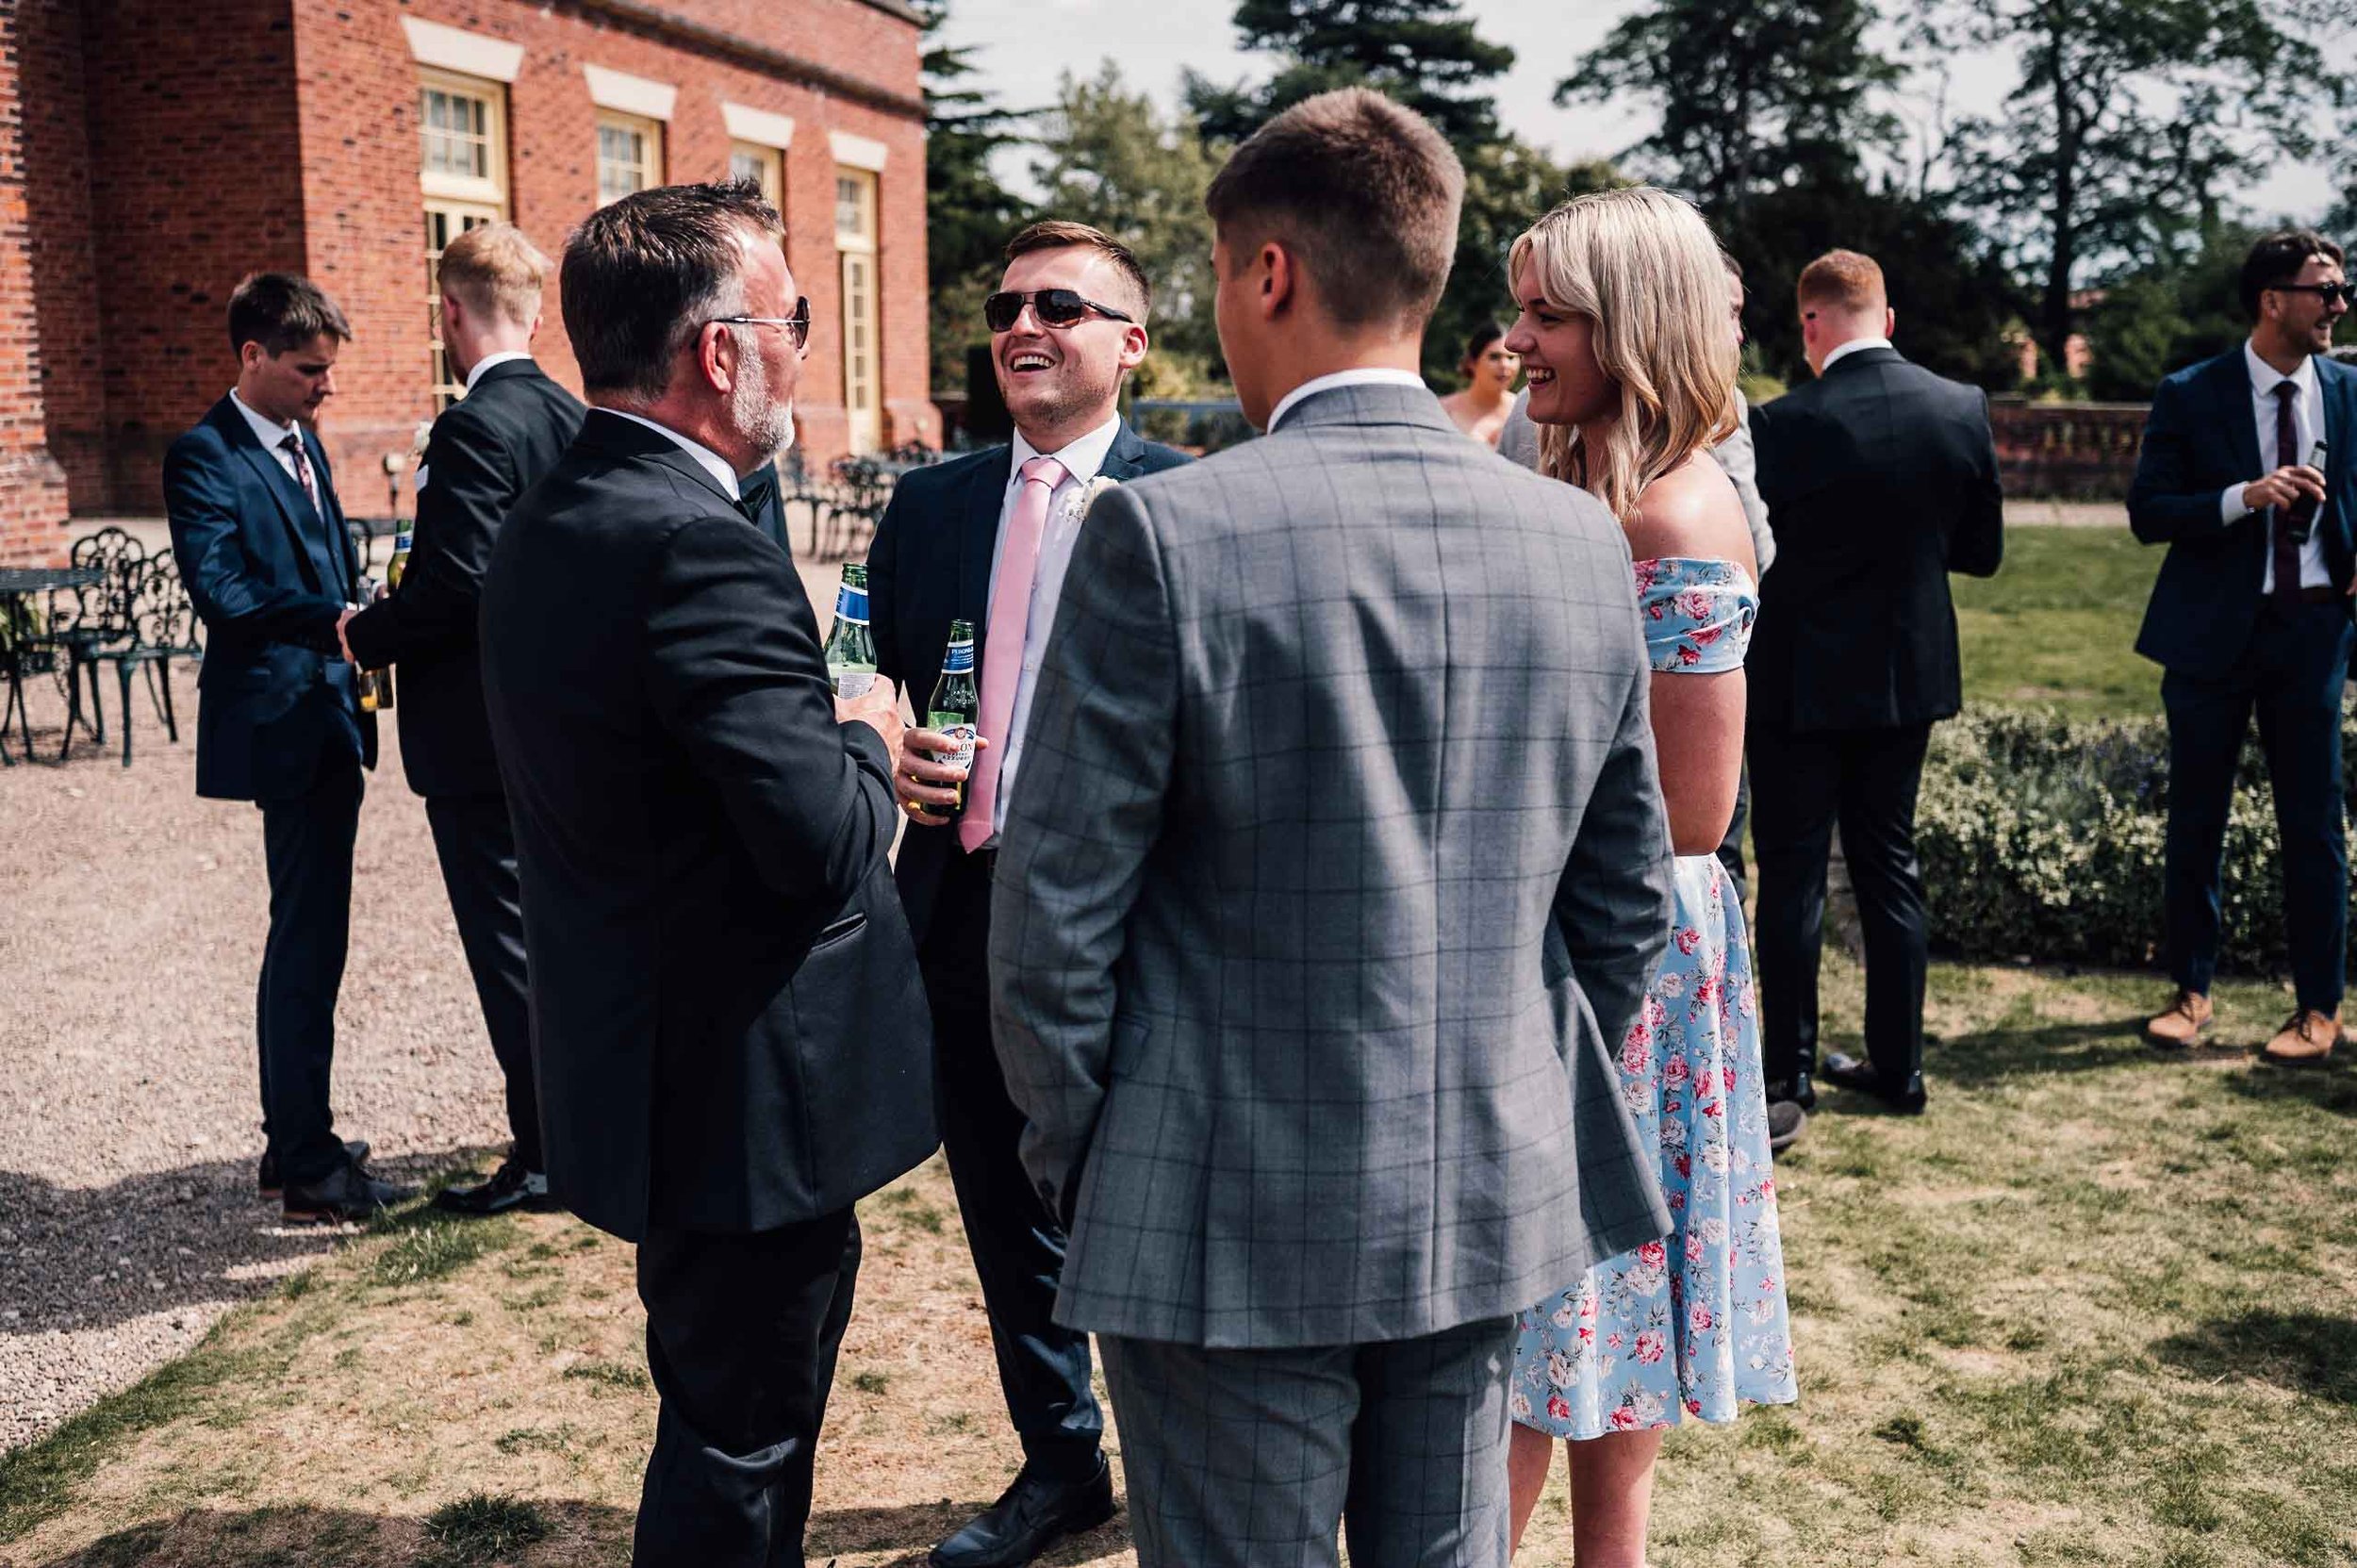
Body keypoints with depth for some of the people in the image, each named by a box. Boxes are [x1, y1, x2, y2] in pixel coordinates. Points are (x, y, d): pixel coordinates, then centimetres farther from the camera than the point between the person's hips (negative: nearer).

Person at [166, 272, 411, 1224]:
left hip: (329, 718, 9)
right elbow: (222, 594, -21)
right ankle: (307, 1170, 4)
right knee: (306, 943, -5)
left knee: (311, 940, 14)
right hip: (280, 724, -9)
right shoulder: (205, 457, -9)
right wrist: (334, 620, -31)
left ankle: (296, 1145, 26)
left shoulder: (302, 446, 17)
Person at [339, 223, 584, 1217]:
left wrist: (365, 637, -7)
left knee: (507, 942, 1)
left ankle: (545, 1155, 9)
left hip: (477, 732, -8)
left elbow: (450, 586, -25)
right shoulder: (572, 419, 7)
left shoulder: (474, 429, -18)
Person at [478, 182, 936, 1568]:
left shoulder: (548, 521, 7)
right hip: (750, 1094, -10)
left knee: (724, 1415, 26)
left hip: (637, 1072, 10)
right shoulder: (700, 547, -25)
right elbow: (823, 848, -26)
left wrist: (824, 736, 8)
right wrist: (869, 741, -7)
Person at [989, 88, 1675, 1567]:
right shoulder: (1585, 540, -1)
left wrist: (1074, 1153, 2)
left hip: (1233, 1225, -4)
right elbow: (1626, 905, 6)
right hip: (1495, 1211, 5)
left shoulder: (1168, 532, -17)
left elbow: (1058, 909, -13)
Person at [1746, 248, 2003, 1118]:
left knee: (1793, 876, 6)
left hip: (1801, 680, -4)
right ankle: (1897, 1063, 23)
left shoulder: (1782, 424, -18)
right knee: (1889, 866, 15)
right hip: (1908, 677, 5)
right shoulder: (1964, 409, -5)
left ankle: (1788, 1072, 13)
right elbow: (1982, 551, 4)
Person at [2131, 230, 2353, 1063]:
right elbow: (2147, 512, -9)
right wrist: (2245, 497, -22)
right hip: (2213, 629, -2)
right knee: (2195, 821, 8)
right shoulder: (2190, 396, -5)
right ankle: (2191, 990, 22)